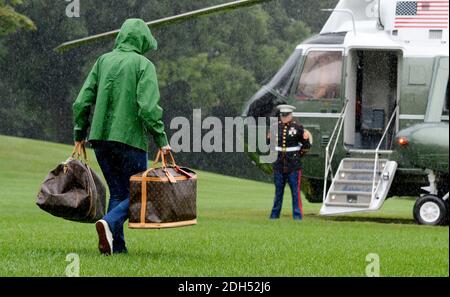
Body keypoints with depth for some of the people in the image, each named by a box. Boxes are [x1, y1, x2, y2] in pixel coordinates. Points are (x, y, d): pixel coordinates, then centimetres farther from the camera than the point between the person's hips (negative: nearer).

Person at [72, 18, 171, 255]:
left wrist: (79, 134, 17)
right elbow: (149, 107, -16)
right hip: (130, 138, -5)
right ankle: (110, 223, -22)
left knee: (117, 192, 13)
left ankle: (117, 245, 3)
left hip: (101, 138, 5)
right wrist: (161, 140, -11)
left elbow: (83, 101, 7)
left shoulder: (103, 61, 10)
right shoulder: (143, 65, -5)